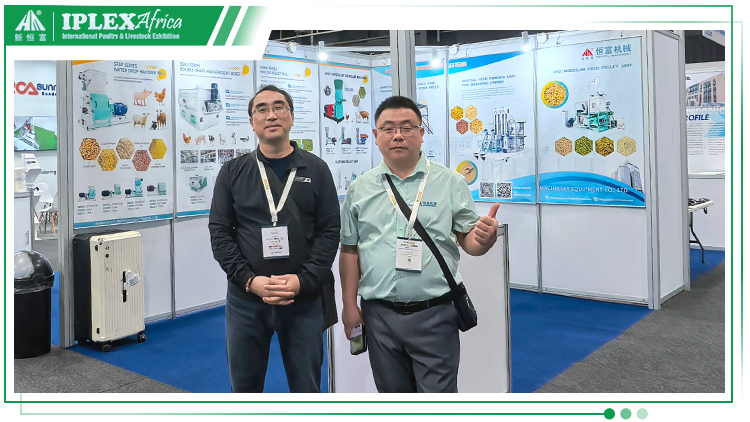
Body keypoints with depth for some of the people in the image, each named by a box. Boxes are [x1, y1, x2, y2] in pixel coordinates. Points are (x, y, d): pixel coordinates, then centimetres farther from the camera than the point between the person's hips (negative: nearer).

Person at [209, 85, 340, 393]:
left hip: (305, 300, -1)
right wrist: (250, 280, -12)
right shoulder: (233, 172, 5)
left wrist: (303, 280, -14)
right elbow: (220, 231, 1)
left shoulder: (316, 169, 4)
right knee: (244, 386, 14)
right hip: (245, 300, 1)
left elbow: (330, 230, -1)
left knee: (306, 387, 11)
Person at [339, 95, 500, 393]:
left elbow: (468, 241, 1)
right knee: (391, 392, 18)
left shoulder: (451, 183, -1)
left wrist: (485, 238, -23)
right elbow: (350, 250, 8)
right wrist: (349, 305, 5)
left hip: (434, 314, -2)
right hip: (379, 314, 3)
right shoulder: (360, 189, 5)